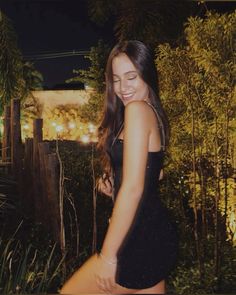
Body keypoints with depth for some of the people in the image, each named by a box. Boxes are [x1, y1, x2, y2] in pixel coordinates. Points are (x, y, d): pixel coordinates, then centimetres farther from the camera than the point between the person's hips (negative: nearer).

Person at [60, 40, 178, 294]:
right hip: (157, 235, 9)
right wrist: (111, 186, 7)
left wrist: (108, 255, -17)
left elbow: (133, 188, -21)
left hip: (141, 241, -9)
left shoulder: (137, 109, -15)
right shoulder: (152, 112, 13)